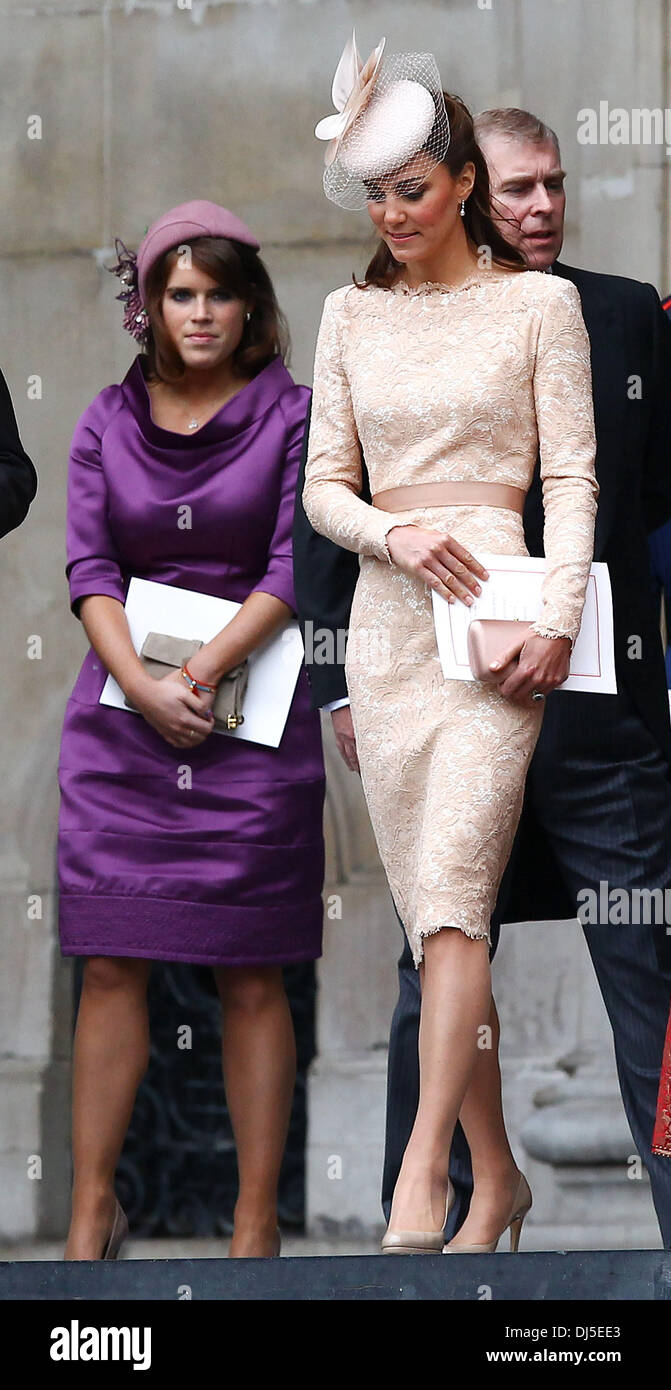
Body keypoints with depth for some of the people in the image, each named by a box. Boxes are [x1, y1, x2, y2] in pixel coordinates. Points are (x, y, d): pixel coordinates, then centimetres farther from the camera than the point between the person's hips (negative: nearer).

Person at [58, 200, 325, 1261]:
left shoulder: (291, 417, 2)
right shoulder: (109, 421, 10)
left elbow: (294, 568, -6)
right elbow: (88, 566, 2)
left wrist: (199, 676, -15)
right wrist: (141, 684, -14)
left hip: (252, 723, -2)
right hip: (121, 725, 2)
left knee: (250, 977, -2)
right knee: (110, 967, 0)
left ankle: (256, 1222, 3)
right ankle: (93, 1212, 7)